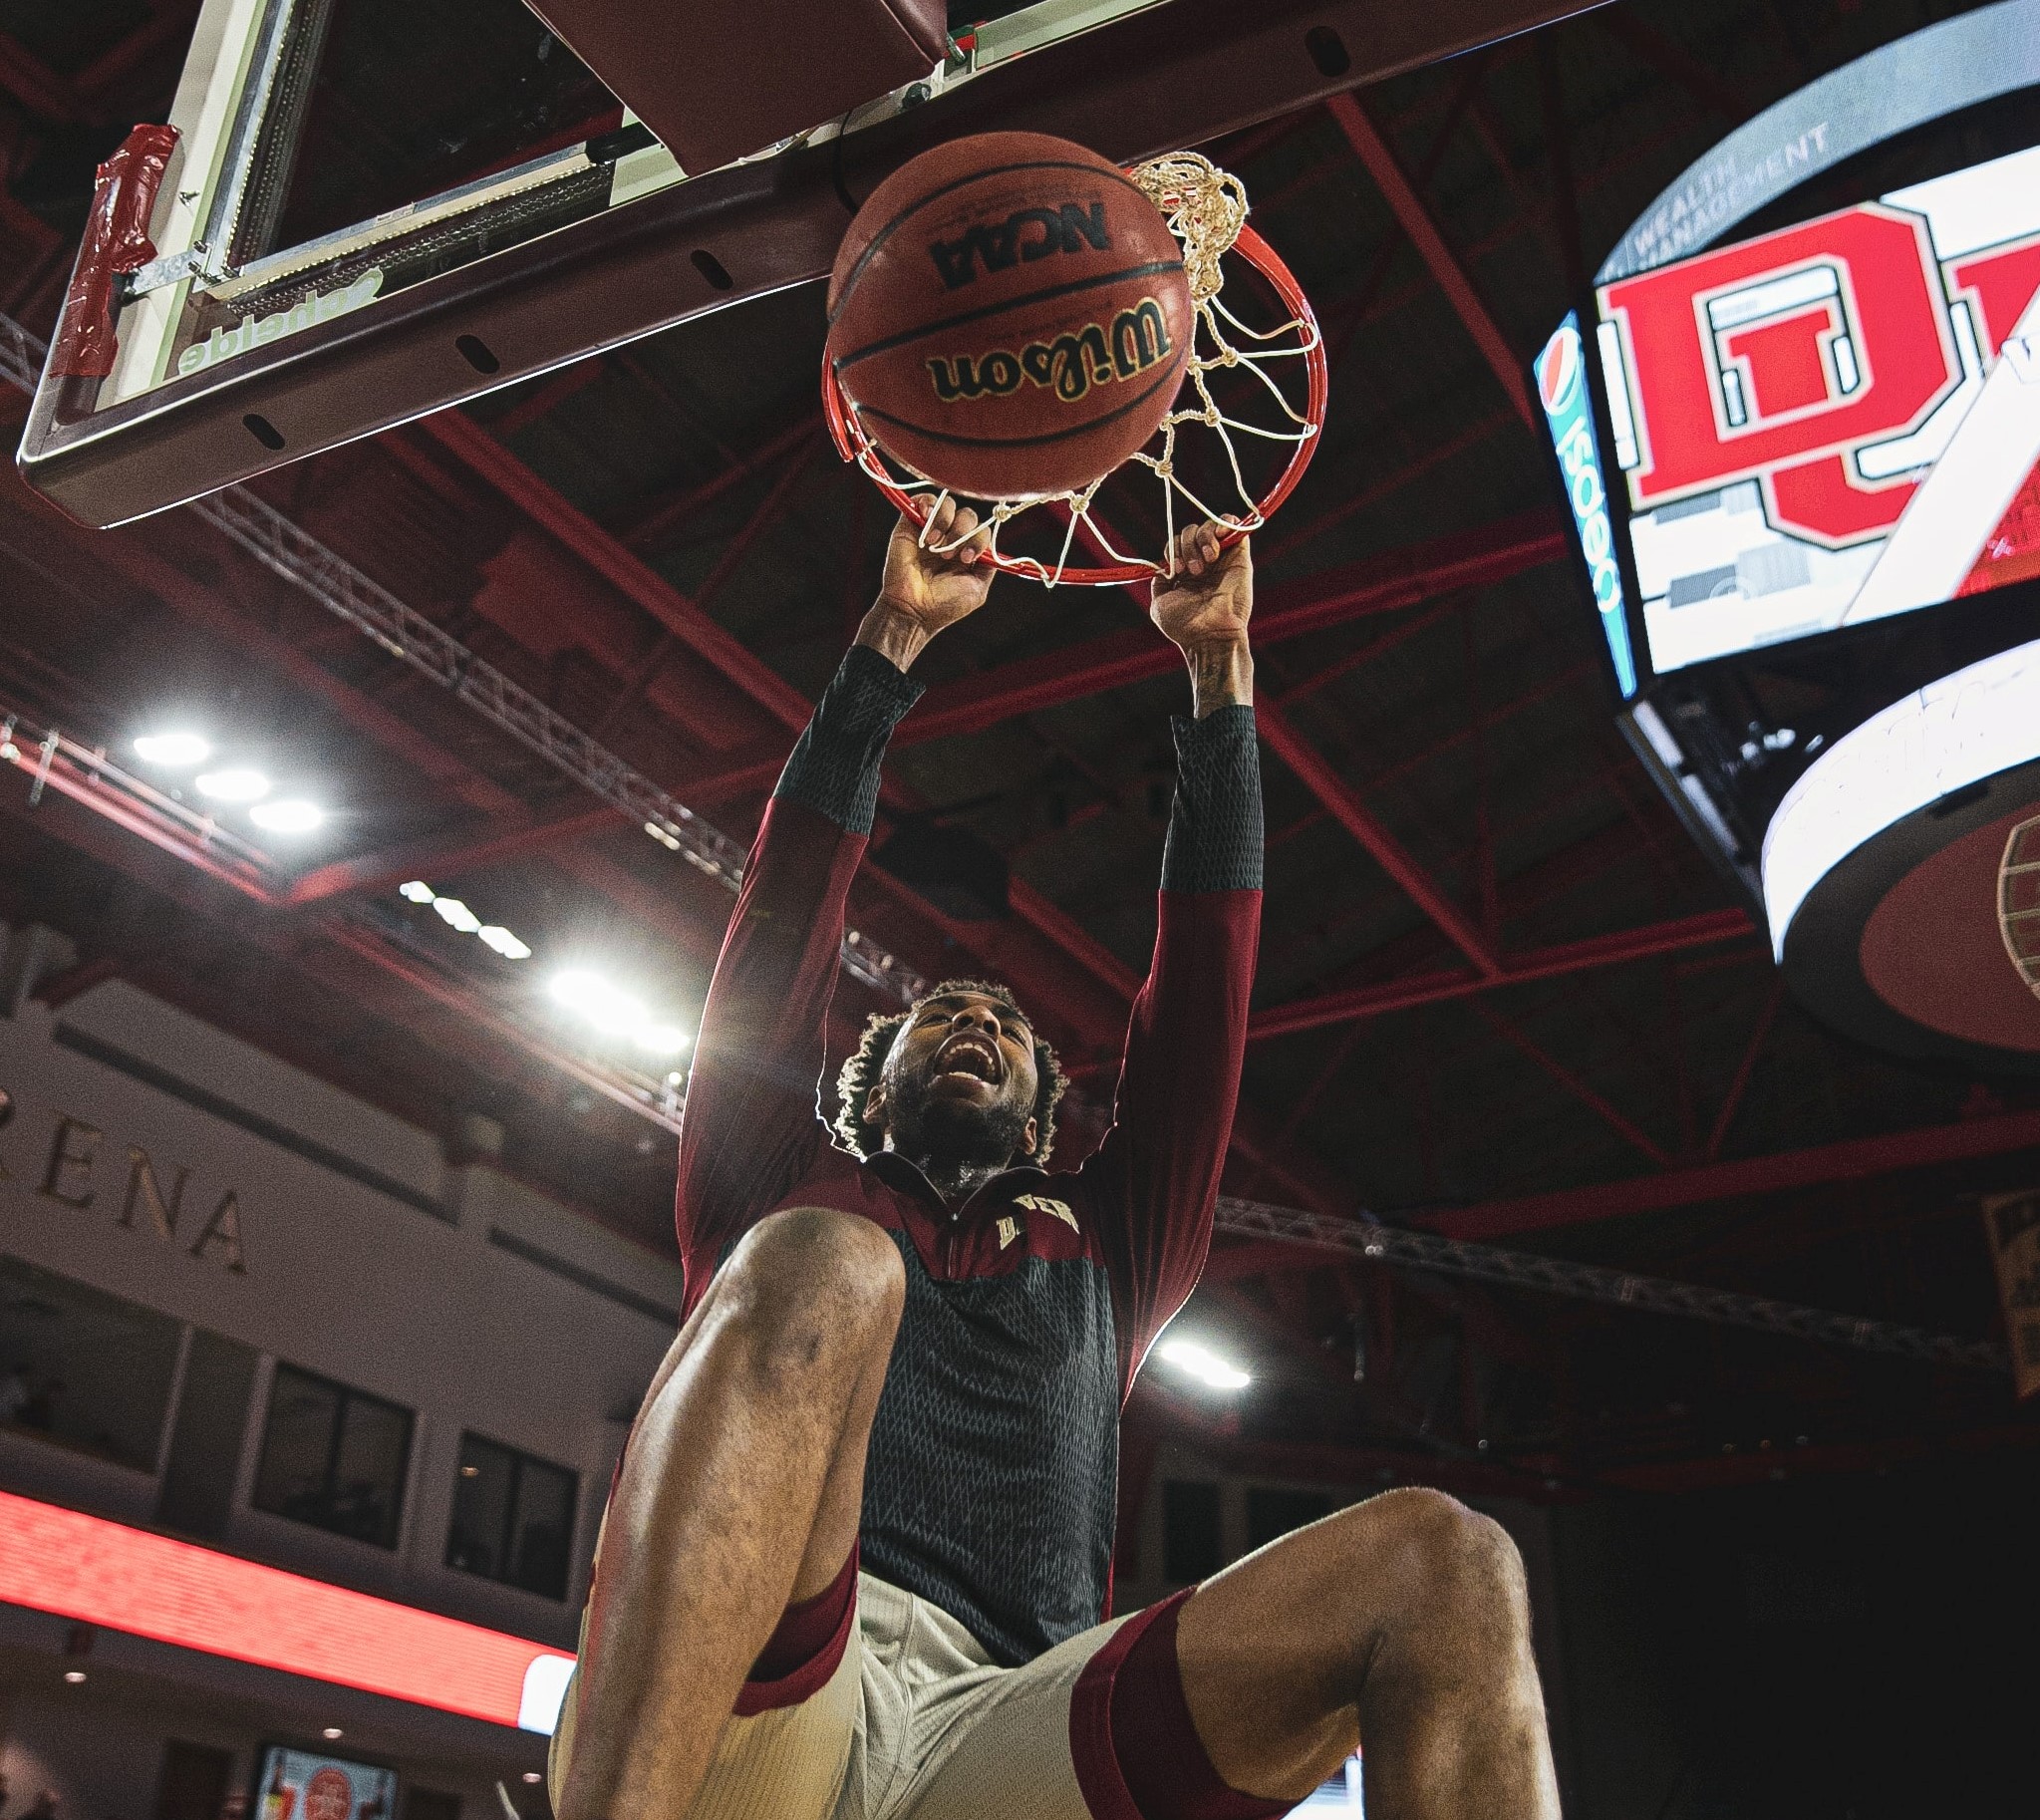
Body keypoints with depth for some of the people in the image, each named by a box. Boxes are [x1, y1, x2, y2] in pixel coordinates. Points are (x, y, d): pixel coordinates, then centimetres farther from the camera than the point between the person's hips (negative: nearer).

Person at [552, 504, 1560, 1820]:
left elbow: (1208, 971, 29)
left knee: (1446, 1566, -22)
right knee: (819, 1270, -30)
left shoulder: (1101, 1250, 32)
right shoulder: (796, 1204, 28)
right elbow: (787, 919, 21)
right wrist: (894, 638, 20)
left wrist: (1219, 671, 29)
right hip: (761, 1706, -2)